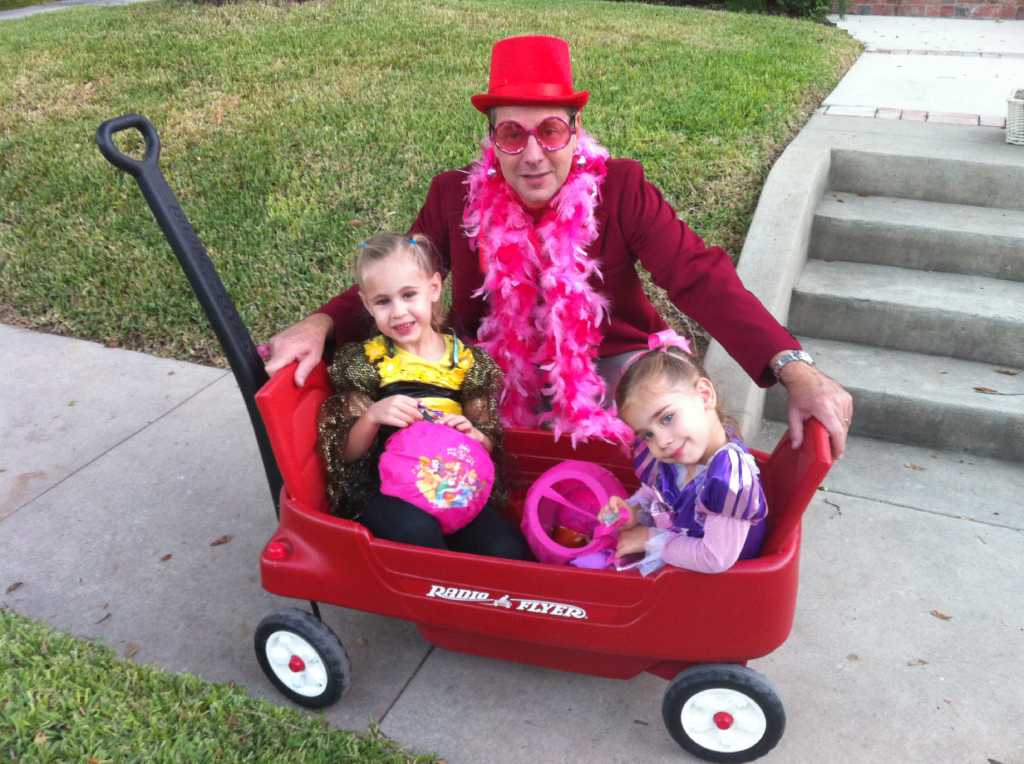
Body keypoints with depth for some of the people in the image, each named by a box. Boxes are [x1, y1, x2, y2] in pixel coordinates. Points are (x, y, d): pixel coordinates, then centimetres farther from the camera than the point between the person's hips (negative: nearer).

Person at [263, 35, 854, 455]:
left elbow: (702, 278, -21)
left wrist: (795, 369, -34)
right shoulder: (455, 198, -7)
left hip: (610, 361, -1)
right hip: (497, 373, 2)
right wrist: (321, 325, -23)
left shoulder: (620, 189, -13)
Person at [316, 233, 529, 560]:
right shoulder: (364, 361, 3)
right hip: (386, 488, -1)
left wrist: (473, 436, -13)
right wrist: (372, 416, -18)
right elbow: (348, 453, 2)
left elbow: (490, 444, 10)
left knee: (508, 553, -22)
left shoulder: (467, 360, 6)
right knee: (417, 530, -34)